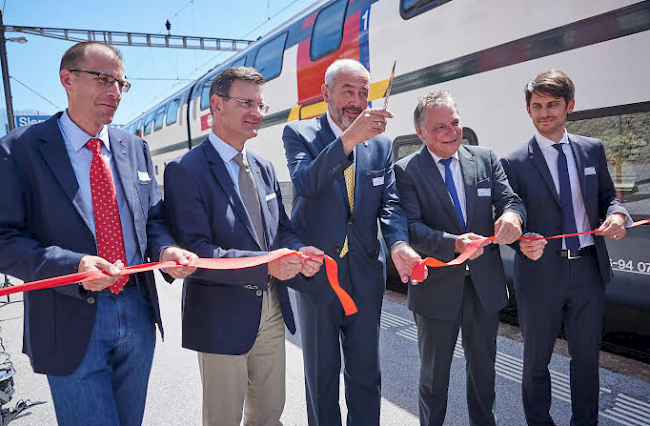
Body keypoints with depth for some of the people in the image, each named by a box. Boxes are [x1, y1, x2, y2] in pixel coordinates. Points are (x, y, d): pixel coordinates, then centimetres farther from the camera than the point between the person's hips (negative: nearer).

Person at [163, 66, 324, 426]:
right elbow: (192, 252, -21)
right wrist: (266, 264, -29)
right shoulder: (185, 170, -14)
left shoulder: (264, 168, 9)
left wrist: (298, 251, -12)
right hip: (221, 316, -6)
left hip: (272, 309, 7)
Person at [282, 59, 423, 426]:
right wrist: (349, 139, -34)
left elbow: (390, 202, -1)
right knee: (321, 374, 16)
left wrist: (399, 244, -21)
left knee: (366, 373, 17)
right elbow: (306, 184, -23)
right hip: (316, 272, -2)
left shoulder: (381, 144, 6)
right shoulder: (299, 134, -4)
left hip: (366, 275, 3)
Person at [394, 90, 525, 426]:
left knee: (484, 367, 22)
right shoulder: (406, 171, -9)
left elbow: (511, 200, 0)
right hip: (437, 287, -3)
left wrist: (511, 214, -25)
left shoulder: (485, 159, 3)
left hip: (485, 284, 4)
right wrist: (452, 243, -32)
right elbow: (410, 227, -17)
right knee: (433, 373, 15)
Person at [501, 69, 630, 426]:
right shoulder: (514, 163, -6)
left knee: (587, 356, 18)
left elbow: (607, 197, 12)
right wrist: (521, 242, -25)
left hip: (589, 267, 3)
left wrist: (617, 214, -10)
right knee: (536, 359, 13)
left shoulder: (593, 150, 5)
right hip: (540, 272, -3)